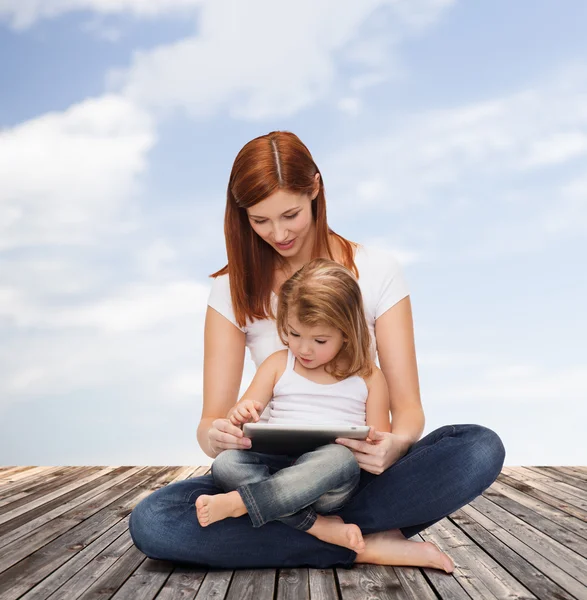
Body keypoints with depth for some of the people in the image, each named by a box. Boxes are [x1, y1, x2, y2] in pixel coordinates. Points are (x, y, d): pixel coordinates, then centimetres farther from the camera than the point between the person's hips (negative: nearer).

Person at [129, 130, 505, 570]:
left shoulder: (376, 270, -3)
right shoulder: (235, 289, 0)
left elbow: (407, 406, -7)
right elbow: (213, 418, -5)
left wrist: (394, 445, -31)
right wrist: (215, 437, -31)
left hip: (362, 470, -1)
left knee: (481, 448, -29)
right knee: (150, 522, -26)